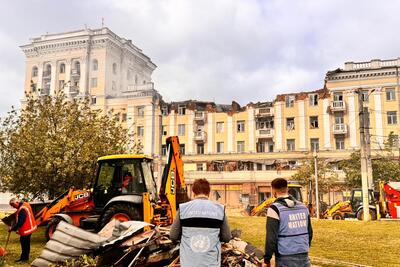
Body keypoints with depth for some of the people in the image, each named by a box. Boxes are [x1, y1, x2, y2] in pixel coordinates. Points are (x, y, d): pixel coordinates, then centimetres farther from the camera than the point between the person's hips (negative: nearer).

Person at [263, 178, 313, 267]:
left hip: (285, 259, -5)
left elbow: (271, 237, -14)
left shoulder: (275, 209, -12)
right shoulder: (303, 207, 7)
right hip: (304, 257, 5)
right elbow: (310, 232, 13)